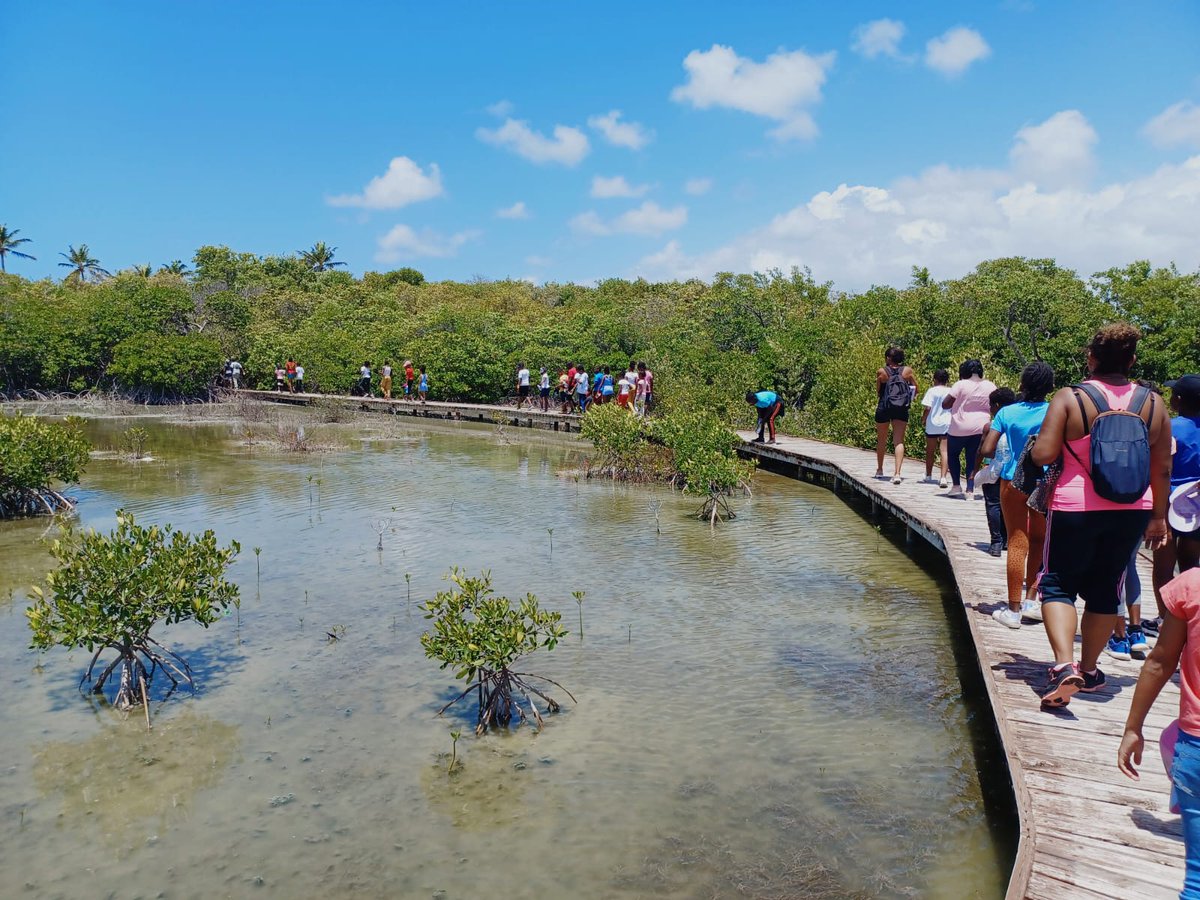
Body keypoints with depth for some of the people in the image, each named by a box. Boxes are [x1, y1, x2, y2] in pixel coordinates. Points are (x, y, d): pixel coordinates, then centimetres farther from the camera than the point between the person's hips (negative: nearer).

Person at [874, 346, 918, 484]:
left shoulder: (881, 372, -7)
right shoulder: (907, 371, -1)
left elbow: (878, 392, -4)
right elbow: (915, 389, 5)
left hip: (884, 408, -1)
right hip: (901, 410, 1)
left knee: (881, 440, 16)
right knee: (899, 441, -1)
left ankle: (879, 470, 31)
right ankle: (897, 473, -15)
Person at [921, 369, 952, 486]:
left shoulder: (932, 391, -6)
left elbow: (927, 408, -13)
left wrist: (923, 420, 1)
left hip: (932, 425, -1)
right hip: (947, 425, 1)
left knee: (930, 451, 14)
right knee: (944, 451, -4)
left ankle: (928, 476, 27)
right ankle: (943, 478, -16)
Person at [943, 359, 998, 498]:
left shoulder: (961, 385, -11)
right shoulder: (990, 386, 3)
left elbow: (945, 404, -10)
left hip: (959, 428, -3)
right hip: (980, 428, 3)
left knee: (953, 454, 16)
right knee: (972, 458, 10)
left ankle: (956, 485, 9)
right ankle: (970, 489, 3)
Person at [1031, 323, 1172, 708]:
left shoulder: (1070, 398, -10)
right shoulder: (1152, 403, 1)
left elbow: (1043, 455, -16)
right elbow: (1163, 469, 5)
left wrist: (1036, 447, 7)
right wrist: (1158, 516, 14)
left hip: (1076, 507, -4)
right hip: (1132, 512, 4)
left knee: (1058, 584, 6)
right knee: (1104, 588, 15)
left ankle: (1064, 665, -13)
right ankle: (1088, 670, 26)